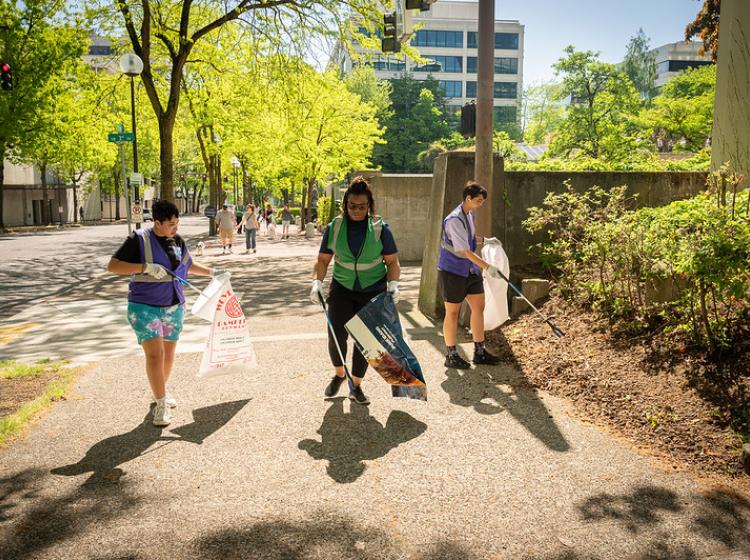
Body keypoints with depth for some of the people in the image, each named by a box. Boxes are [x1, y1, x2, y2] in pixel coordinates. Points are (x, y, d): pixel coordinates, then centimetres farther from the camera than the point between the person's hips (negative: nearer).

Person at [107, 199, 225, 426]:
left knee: (168, 353, 15)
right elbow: (112, 266, -17)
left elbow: (188, 265, 25)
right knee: (155, 354, -12)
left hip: (174, 307, 6)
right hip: (145, 307, -6)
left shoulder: (178, 241, 6)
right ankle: (161, 404, -2)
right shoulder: (139, 239, -12)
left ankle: (162, 390, 37)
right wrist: (146, 267, -27)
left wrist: (212, 272, 18)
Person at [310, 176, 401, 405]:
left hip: (373, 292, -1)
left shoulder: (380, 229, -6)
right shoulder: (334, 227, -3)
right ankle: (339, 374, 24)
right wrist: (317, 281, -15)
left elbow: (392, 261, -3)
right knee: (336, 336, -6)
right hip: (342, 289, 1)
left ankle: (356, 386, 20)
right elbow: (323, 260, 0)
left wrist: (393, 282, -19)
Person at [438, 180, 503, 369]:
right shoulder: (454, 220, -22)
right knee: (452, 312, 1)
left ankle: (479, 352, 18)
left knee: (479, 306, 8)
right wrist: (487, 267, -27)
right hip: (452, 271, -9)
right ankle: (451, 356, 13)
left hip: (470, 270, 9)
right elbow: (465, 251, -26)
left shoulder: (470, 214, 7)